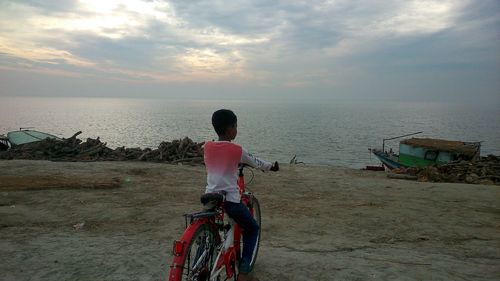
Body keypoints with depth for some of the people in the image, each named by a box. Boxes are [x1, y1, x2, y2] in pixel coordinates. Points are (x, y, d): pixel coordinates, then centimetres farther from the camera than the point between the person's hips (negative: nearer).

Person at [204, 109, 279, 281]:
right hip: (230, 200, -4)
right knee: (252, 228, 17)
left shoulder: (207, 147, 3)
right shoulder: (237, 150, -9)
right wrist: (272, 166, 28)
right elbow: (256, 163, 7)